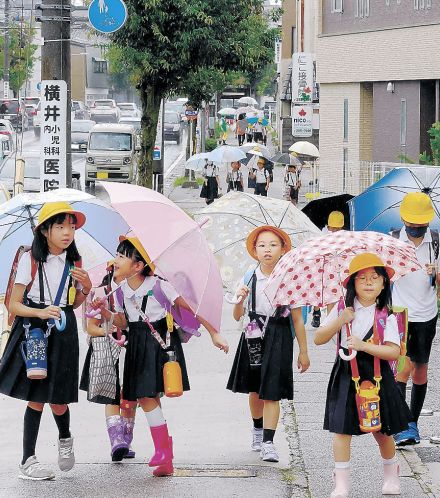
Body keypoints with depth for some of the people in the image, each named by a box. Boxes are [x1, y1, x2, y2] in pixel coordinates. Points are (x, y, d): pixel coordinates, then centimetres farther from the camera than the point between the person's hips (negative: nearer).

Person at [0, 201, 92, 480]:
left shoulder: (74, 262, 6)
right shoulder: (30, 260, -8)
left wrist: (86, 288, -3)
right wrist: (40, 313, -25)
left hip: (63, 332, 3)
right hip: (33, 331, -3)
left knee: (58, 400, 2)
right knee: (36, 397, -4)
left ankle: (65, 439, 34)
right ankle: (28, 461, 4)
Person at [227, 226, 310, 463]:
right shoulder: (249, 279, 1)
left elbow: (297, 319, 0)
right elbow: (237, 316, 3)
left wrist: (303, 352, 1)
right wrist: (240, 299, -19)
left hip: (278, 338, -3)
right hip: (253, 335, 3)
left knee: (271, 392, -9)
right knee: (254, 390, 15)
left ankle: (268, 443, -11)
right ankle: (257, 430, 38)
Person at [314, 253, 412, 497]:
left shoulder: (386, 316, -4)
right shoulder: (342, 310, 1)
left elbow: (394, 351, -12)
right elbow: (319, 339, -1)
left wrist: (363, 346, -23)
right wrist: (340, 322, -15)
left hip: (376, 377, 0)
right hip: (346, 376, 0)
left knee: (382, 431, 11)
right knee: (342, 429, -7)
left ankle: (391, 477, 35)